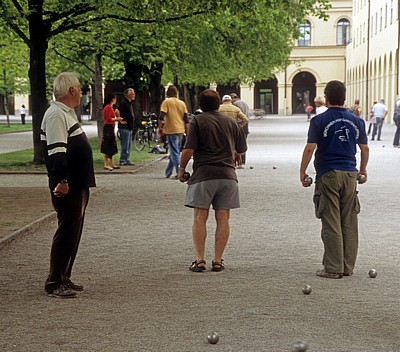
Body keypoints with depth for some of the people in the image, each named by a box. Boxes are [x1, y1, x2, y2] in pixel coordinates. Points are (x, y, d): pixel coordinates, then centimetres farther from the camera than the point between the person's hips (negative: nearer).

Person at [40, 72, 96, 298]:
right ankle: (55, 283, -2)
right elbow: (56, 151, -23)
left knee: (73, 231, 14)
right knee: (67, 232, -7)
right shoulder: (56, 114, -15)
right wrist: (61, 181, -28)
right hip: (67, 187, -10)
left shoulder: (67, 113, 18)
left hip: (78, 185, 10)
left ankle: (64, 279, 22)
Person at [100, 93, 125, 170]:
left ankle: (112, 164, 20)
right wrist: (117, 118, -9)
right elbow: (109, 119, -21)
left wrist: (119, 121, 18)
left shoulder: (109, 107, 15)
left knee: (112, 147, 14)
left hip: (110, 128, 11)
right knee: (107, 147, -7)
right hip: (108, 128, -11)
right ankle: (106, 165, -4)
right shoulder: (108, 107, -15)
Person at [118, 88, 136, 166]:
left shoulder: (129, 103, 17)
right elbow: (118, 112, -22)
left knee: (129, 145, 13)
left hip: (129, 127, 10)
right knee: (125, 145, -8)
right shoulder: (123, 103, -13)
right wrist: (122, 121, -18)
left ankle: (127, 160, 18)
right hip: (125, 127, -10)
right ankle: (122, 161, -4)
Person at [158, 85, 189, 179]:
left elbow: (161, 117, -12)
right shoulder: (182, 103, 10)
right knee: (175, 152, 15)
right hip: (180, 130, 6)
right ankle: (168, 172, 24)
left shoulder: (166, 102, -5)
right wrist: (187, 130, 17)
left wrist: (160, 128, -4)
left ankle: (179, 173, -15)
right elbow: (186, 119, 10)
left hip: (171, 130, -6)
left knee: (175, 153, -6)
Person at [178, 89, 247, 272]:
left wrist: (181, 169, 5)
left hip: (203, 174, -3)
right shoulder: (230, 122, 12)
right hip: (227, 175, 3)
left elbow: (189, 149, -9)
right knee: (222, 219, 5)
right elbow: (242, 148, 20)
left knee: (200, 218, 1)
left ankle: (200, 260, -2)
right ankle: (218, 261, 5)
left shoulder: (198, 121, 0)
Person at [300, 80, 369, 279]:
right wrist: (363, 170, 28)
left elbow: (310, 148, -11)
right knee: (349, 223, 8)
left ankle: (333, 268, -1)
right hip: (350, 175, 4)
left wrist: (302, 172, -1)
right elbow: (365, 148, 14)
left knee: (331, 223, -2)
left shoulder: (319, 121, -5)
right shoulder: (356, 121, 8)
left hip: (328, 175, -4)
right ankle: (348, 267, 13)